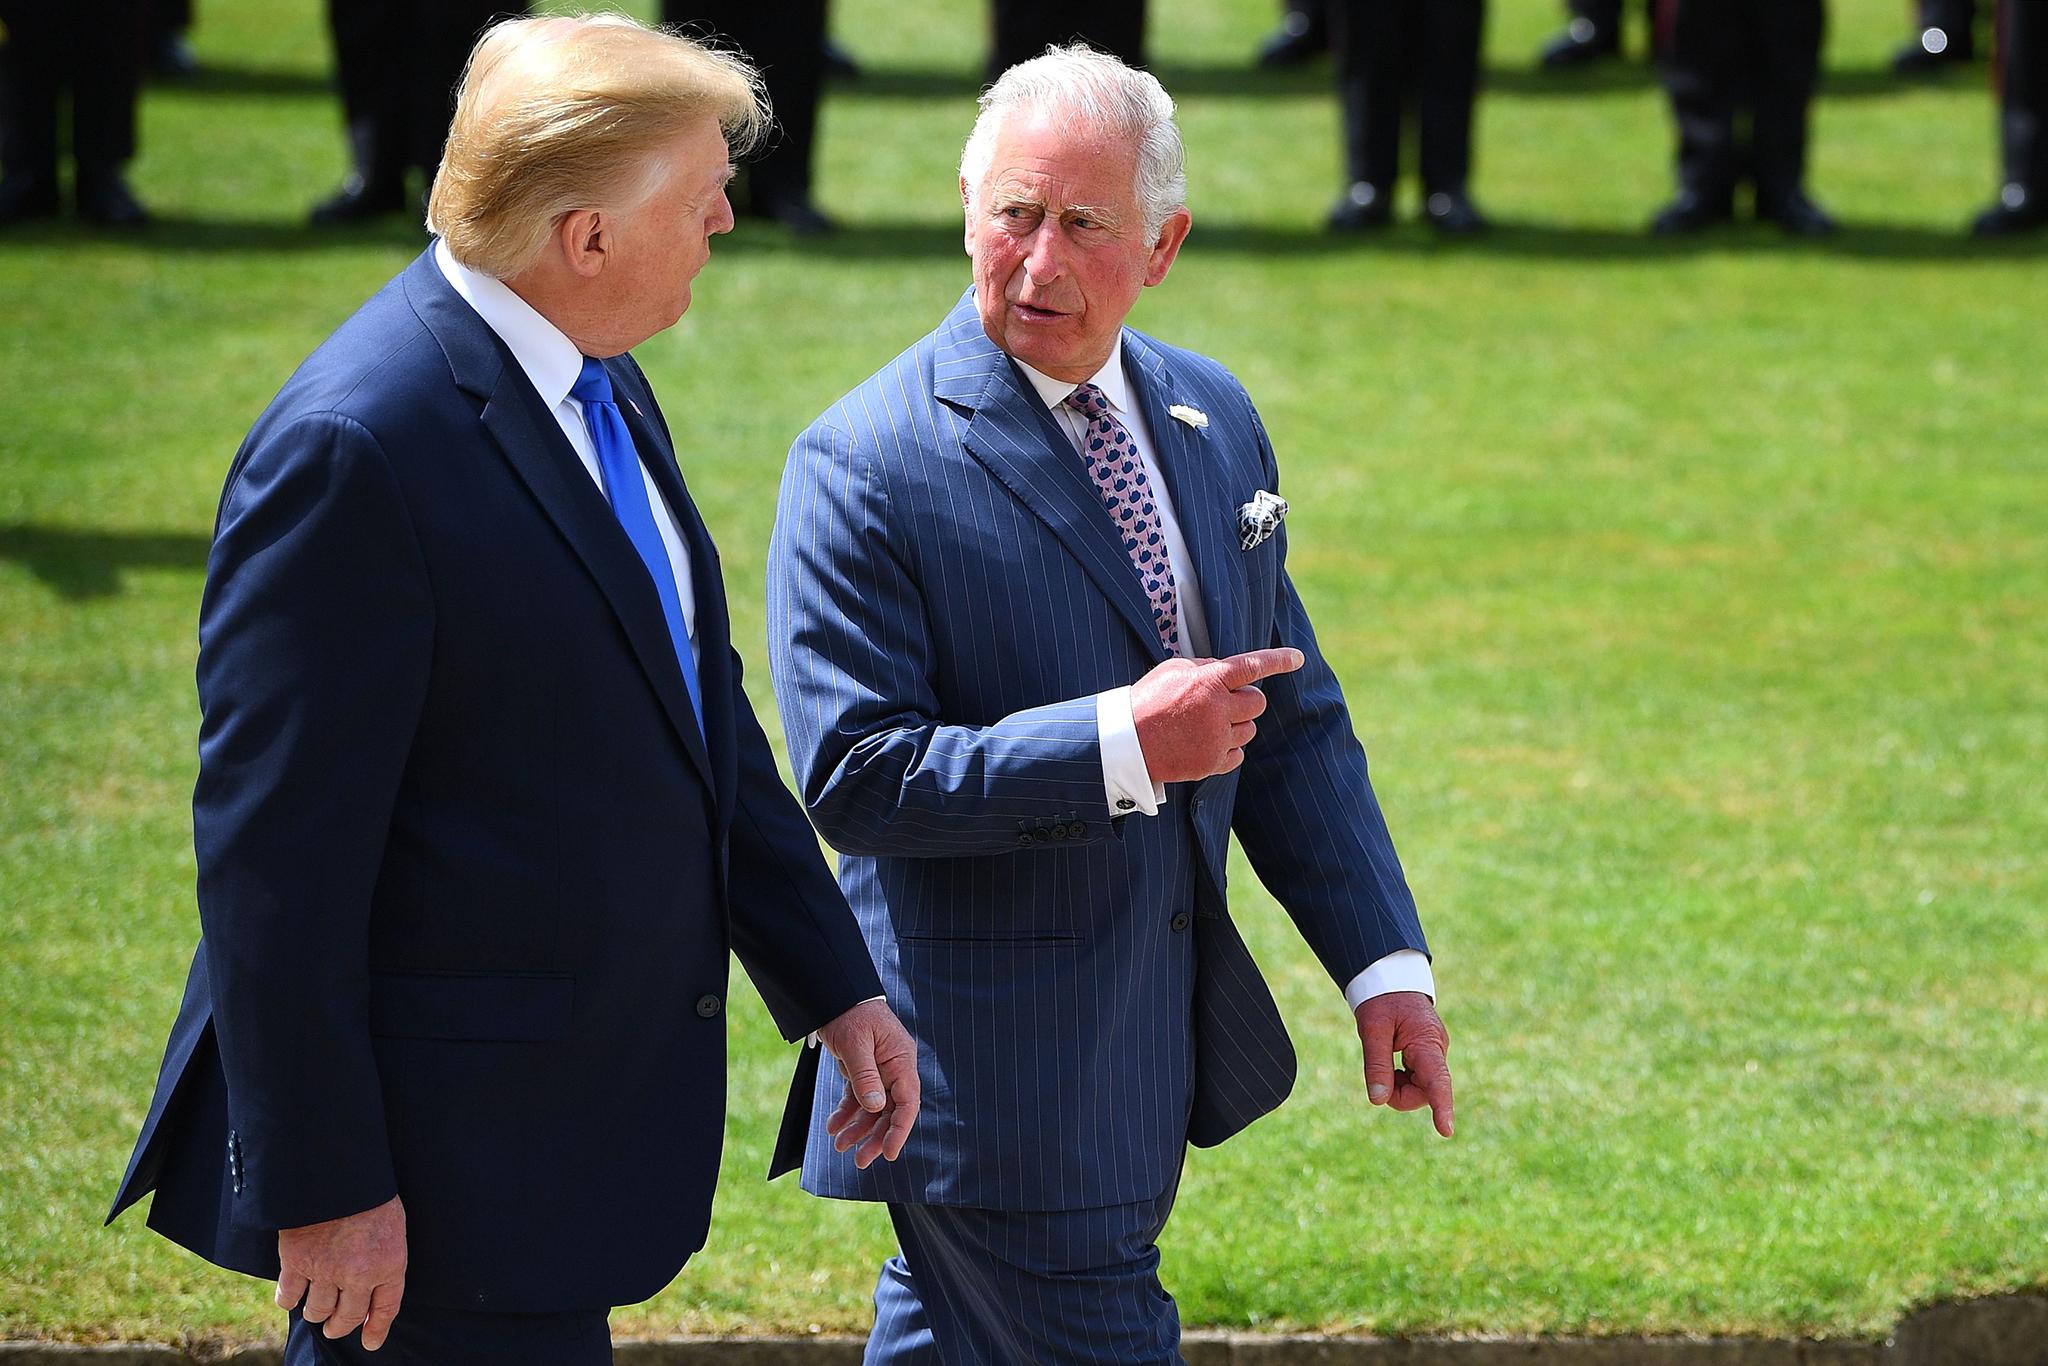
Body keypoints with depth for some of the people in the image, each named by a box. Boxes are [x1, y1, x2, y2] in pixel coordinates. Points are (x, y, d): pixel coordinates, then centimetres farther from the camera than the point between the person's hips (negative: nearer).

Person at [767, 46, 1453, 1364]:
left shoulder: (1211, 417, 8)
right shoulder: (868, 465, -15)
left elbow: (1292, 719, 13)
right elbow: (854, 777, -20)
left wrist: (1385, 961, 6)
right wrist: (1122, 745, -26)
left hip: (1163, 1041, 7)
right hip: (990, 1058, -7)